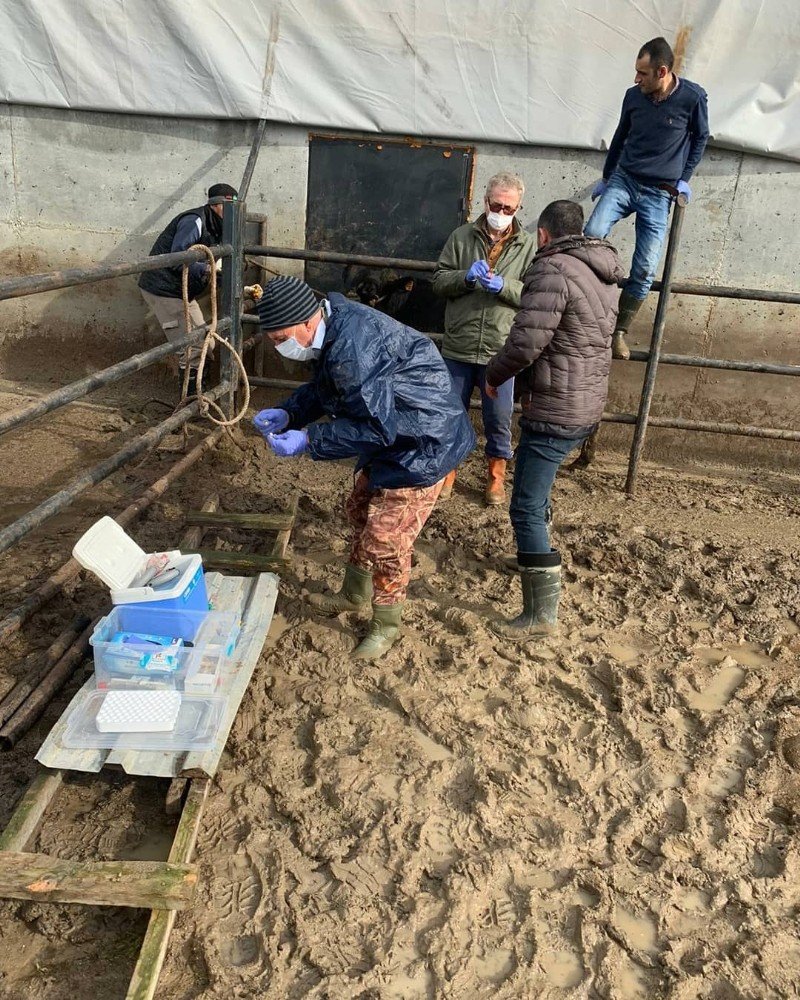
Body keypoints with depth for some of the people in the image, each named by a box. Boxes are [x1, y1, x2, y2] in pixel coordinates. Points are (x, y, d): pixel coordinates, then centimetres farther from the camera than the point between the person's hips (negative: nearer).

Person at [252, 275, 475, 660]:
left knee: (385, 540, -2)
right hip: (392, 434, 10)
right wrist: (287, 414, -2)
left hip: (423, 445, -10)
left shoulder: (352, 348, -32)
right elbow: (323, 390, 13)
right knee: (360, 513, 21)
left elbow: (373, 426, -29)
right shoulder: (334, 326, -1)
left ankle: (386, 625, 21)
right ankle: (355, 594, 43)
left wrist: (308, 440, -24)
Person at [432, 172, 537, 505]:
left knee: (499, 419, 11)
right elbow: (439, 280, 3)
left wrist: (503, 285, -21)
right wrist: (466, 277, -16)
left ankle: (496, 473, 30)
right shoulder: (462, 236, 3)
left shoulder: (527, 245, 1)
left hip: (501, 350, -1)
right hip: (458, 347, 1)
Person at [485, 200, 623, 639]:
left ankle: (541, 613, 0)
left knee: (527, 509, -5)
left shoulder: (553, 270, -18)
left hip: (553, 412, -10)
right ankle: (537, 558, 45)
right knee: (536, 492, 28)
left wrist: (493, 376, -5)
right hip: (586, 405, 10)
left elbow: (525, 342, -23)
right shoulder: (601, 274, 12)